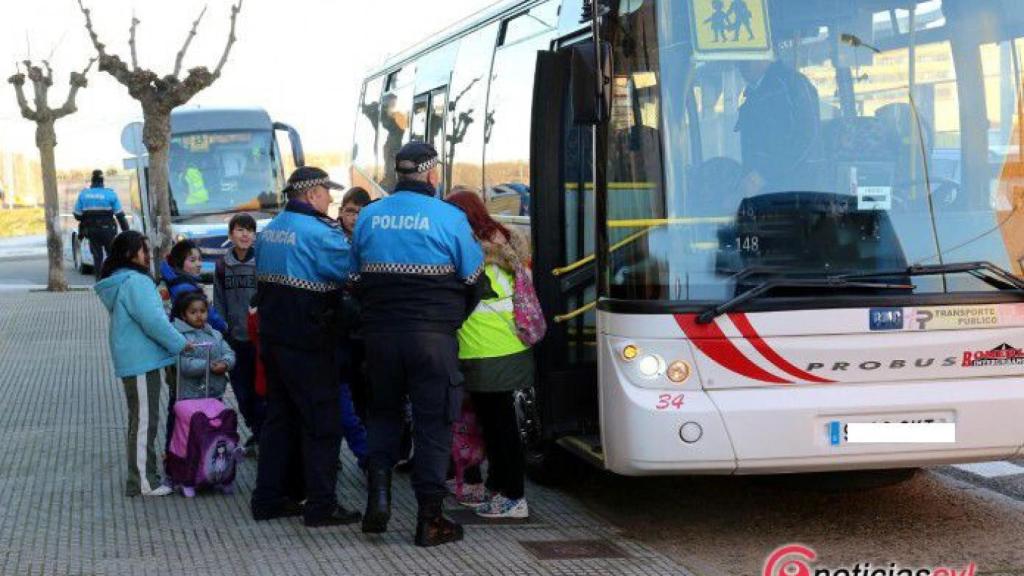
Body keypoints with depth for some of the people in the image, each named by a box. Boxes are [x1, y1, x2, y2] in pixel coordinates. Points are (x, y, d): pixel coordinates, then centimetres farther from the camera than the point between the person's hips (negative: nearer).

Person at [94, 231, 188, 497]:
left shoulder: (118, 282, 15)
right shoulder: (135, 282, -18)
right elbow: (152, 321, -21)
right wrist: (180, 344, -12)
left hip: (131, 361, 11)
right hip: (142, 362, -11)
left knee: (139, 420, 18)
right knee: (145, 422, -6)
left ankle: (140, 475, 25)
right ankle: (143, 481, -3)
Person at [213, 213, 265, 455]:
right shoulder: (223, 265, 6)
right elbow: (219, 303, 10)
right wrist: (222, 331, 5)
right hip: (235, 339, 4)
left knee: (260, 390, -2)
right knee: (242, 390, 11)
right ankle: (256, 434, 25)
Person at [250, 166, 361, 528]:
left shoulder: (269, 230, 11)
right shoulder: (318, 233, -17)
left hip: (272, 338, 9)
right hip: (308, 345, -8)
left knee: (279, 417, 15)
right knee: (322, 422, -1)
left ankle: (268, 498, 18)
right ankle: (321, 505, 1)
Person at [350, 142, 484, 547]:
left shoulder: (369, 216, 4)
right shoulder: (449, 218, -7)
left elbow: (355, 278, 12)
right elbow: (472, 281, -1)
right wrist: (453, 319, 17)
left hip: (380, 333, 4)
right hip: (432, 336, -4)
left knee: (384, 412, 21)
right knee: (433, 422, 4)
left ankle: (378, 496, 6)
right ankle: (430, 519, 5)